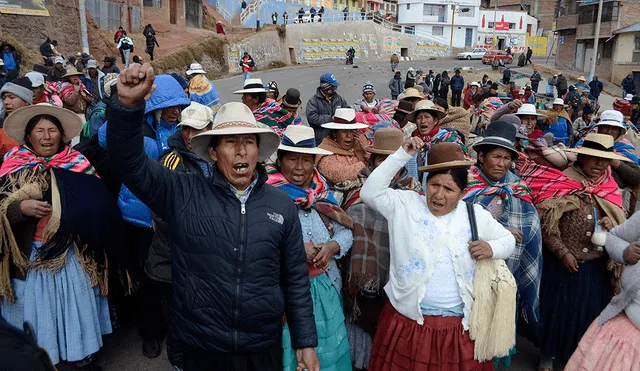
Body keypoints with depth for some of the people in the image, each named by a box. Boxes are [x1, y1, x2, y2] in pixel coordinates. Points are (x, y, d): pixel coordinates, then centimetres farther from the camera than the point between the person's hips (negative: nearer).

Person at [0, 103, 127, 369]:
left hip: (73, 254, 0)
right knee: (37, 310, 11)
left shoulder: (78, 166, 1)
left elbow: (99, 206, -1)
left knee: (78, 307, 9)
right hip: (30, 255, 1)